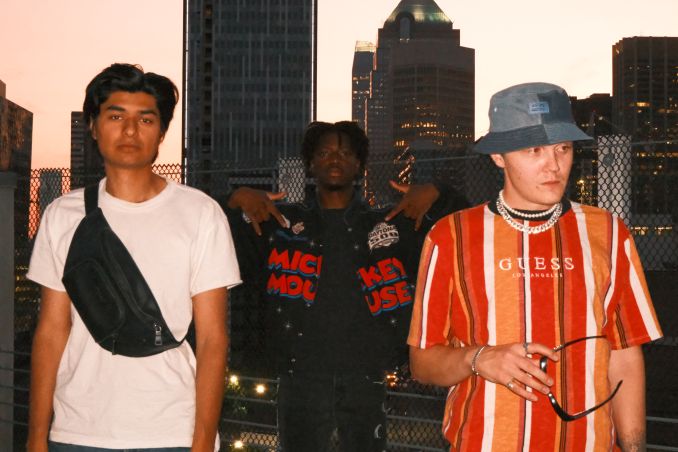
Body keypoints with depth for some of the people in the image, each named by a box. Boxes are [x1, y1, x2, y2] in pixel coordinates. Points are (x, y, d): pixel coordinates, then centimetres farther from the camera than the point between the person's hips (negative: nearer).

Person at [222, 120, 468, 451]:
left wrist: (438, 197, -8)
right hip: (300, 381, 0)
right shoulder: (281, 224, 8)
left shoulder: (391, 225, 9)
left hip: (365, 380, 0)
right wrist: (235, 203, -10)